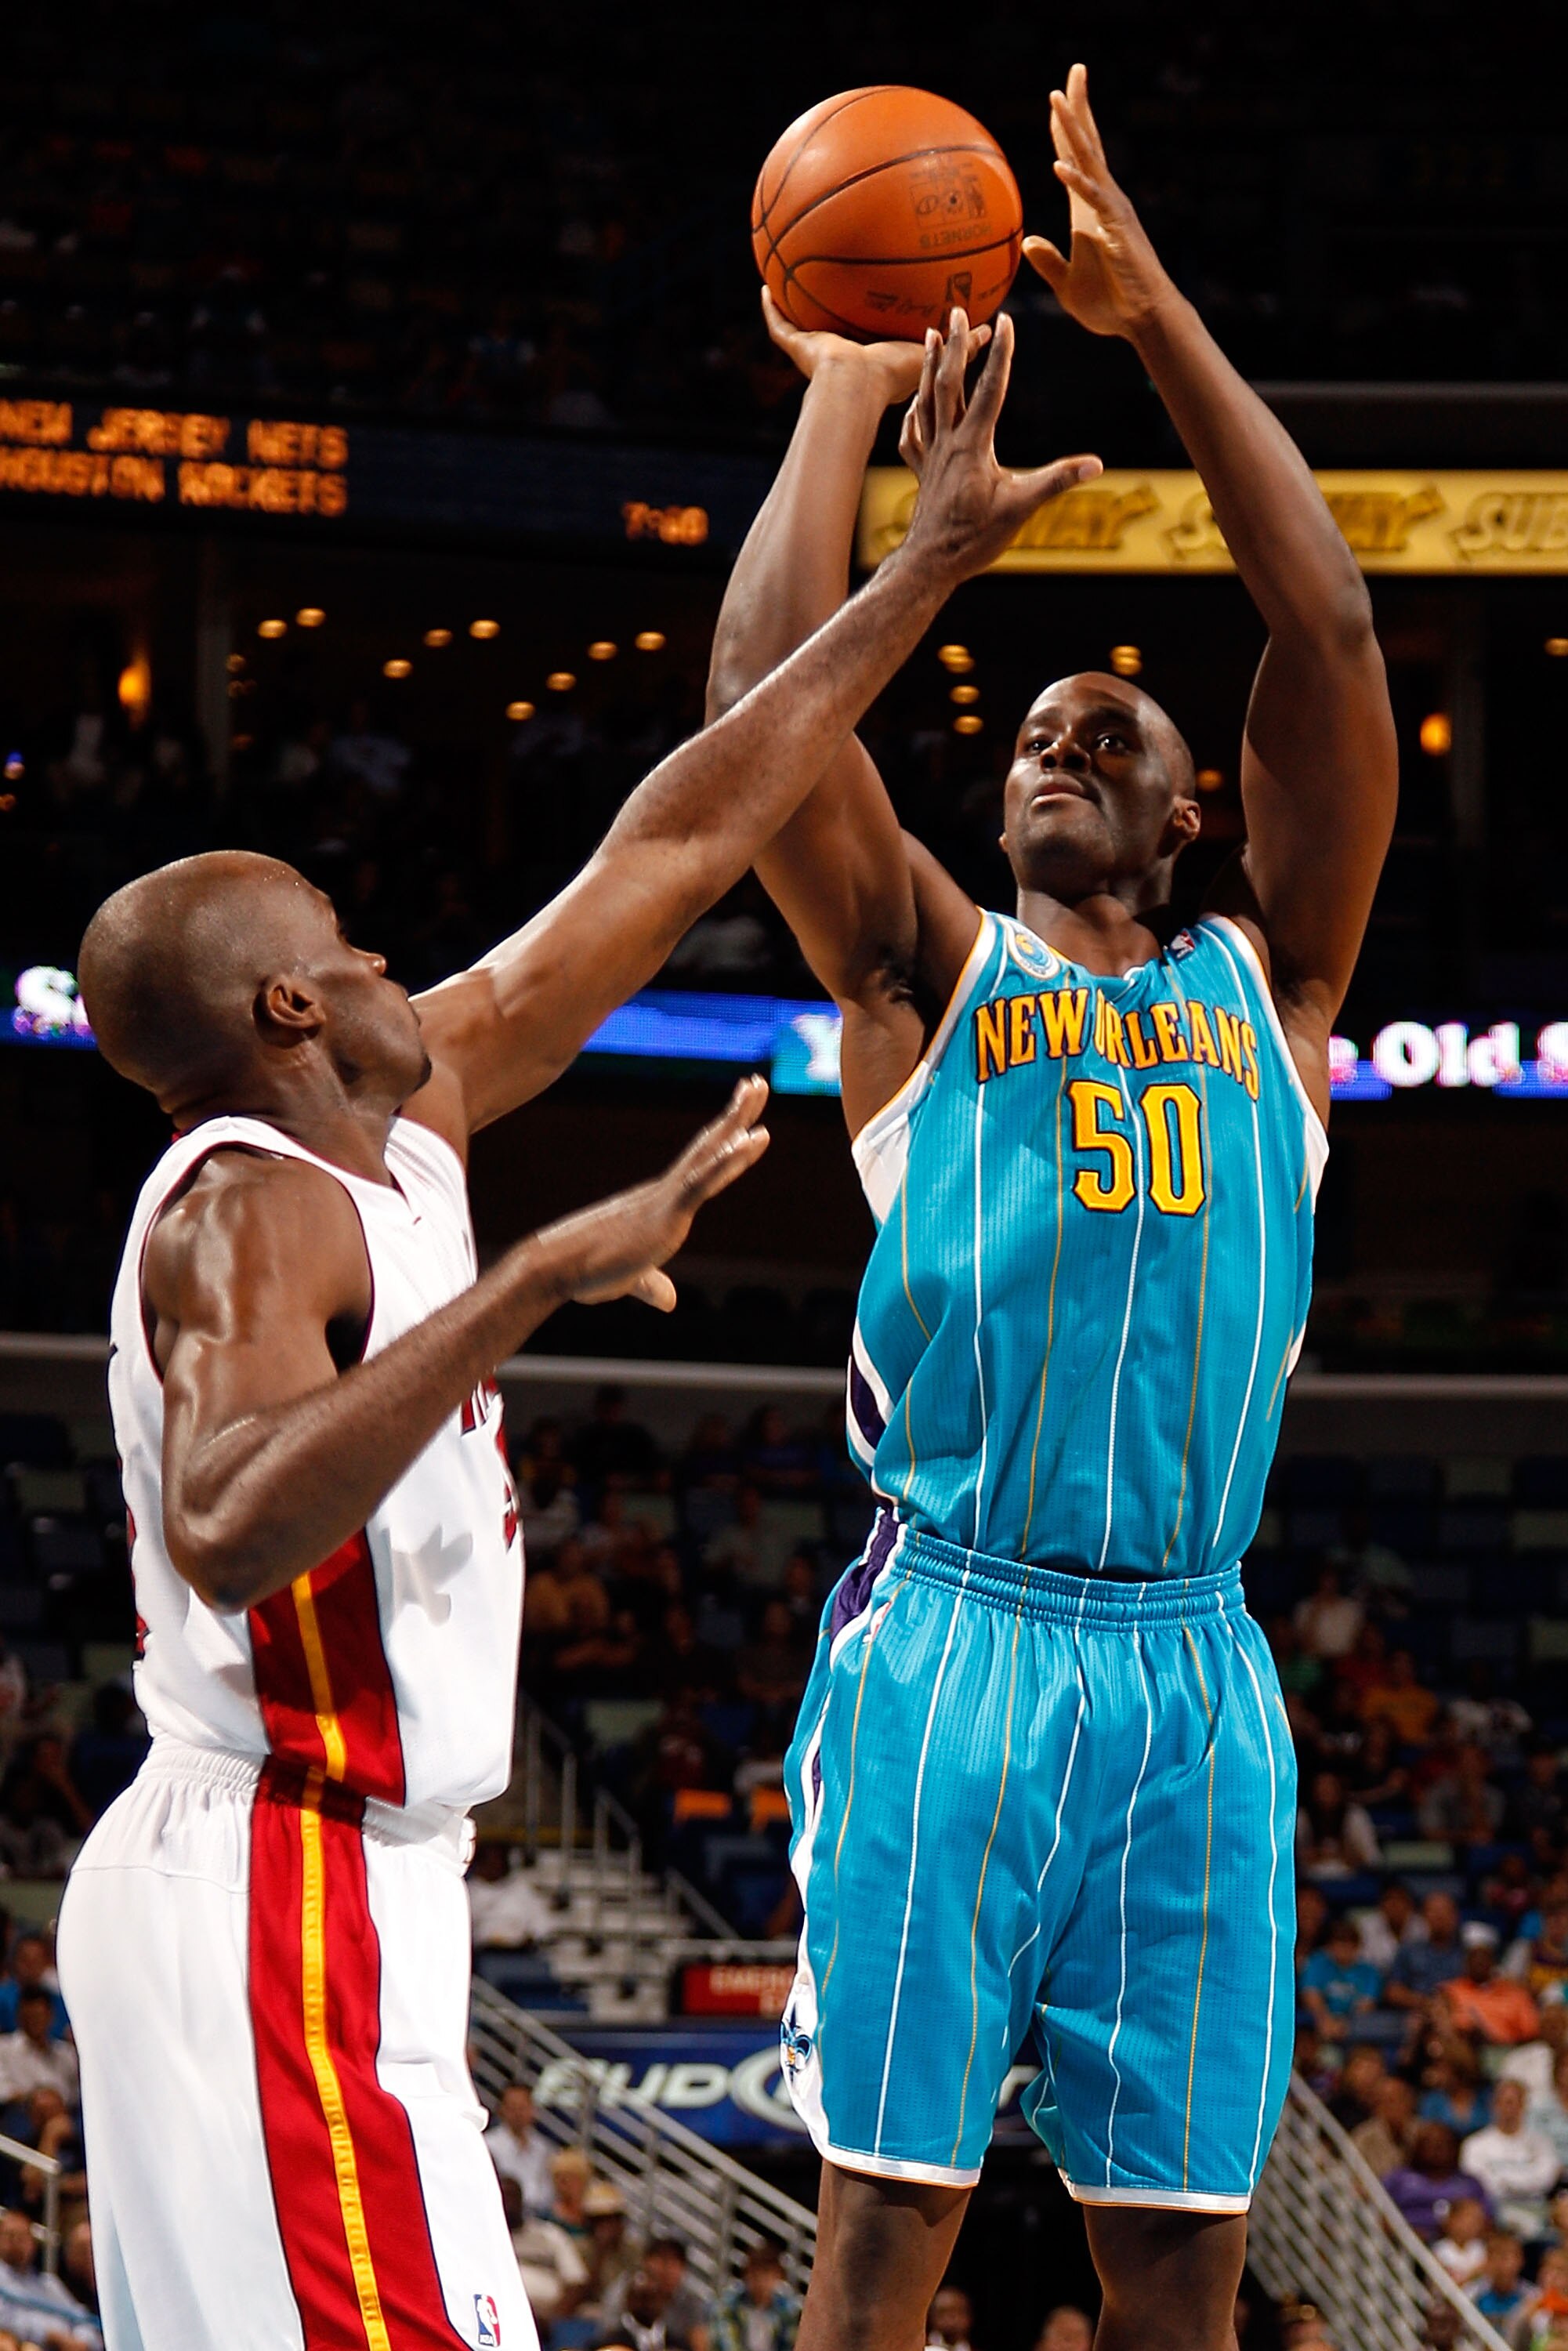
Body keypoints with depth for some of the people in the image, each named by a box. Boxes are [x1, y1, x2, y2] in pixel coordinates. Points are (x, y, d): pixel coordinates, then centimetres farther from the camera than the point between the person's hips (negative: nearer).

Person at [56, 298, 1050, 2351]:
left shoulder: (399, 1123, 13)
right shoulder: (257, 1212, -14)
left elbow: (673, 852, 17)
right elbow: (230, 1530, -34)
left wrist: (926, 573, 19)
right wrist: (531, 1285, -36)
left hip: (270, 1896, 10)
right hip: (291, 1896, -10)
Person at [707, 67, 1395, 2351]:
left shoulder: (1268, 977, 16)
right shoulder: (927, 968, 13)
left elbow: (1333, 642, 6)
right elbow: (767, 689, 0)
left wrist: (1161, 320, 3)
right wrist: (850, 389, 8)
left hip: (1192, 1671, 2)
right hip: (951, 1635, -2)